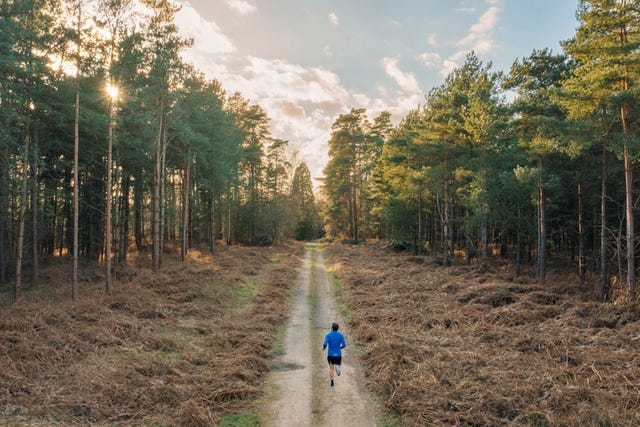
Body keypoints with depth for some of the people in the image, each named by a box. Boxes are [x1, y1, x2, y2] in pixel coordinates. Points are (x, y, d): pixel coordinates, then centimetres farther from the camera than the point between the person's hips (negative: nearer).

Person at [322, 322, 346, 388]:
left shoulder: (328, 335, -8)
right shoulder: (341, 335, -3)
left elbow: (325, 344, -19)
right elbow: (344, 345, -6)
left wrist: (323, 348, 5)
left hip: (330, 355, 0)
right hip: (338, 355, 0)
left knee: (331, 368, 15)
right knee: (337, 366, 14)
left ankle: (332, 384, 10)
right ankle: (337, 367, -25)